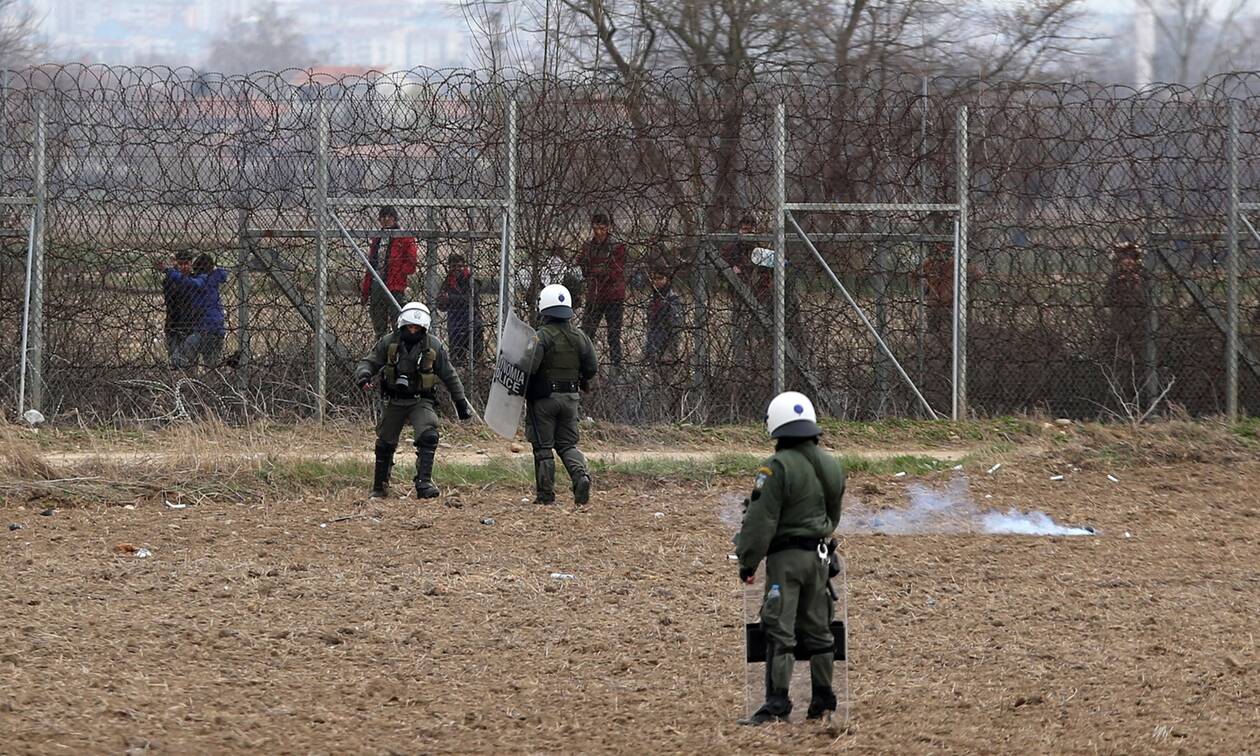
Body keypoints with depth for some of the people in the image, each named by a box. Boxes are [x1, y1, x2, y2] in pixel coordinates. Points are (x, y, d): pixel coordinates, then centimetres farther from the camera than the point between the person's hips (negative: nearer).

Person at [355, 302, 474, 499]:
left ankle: (424, 483, -26)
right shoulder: (388, 342, -4)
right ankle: (380, 487, 27)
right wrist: (364, 375, -25)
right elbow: (369, 362, 0)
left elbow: (449, 376, 6)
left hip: (421, 401, -1)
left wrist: (461, 402, 12)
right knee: (385, 444, 9)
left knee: (428, 437, -25)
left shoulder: (434, 346, -4)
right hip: (394, 401, 2)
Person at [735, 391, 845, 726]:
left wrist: (748, 562, -10)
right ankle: (823, 699, 16)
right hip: (819, 556, 7)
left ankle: (777, 703, -11)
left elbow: (761, 521, -17)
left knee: (780, 631, -7)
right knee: (817, 629, 14)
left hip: (786, 557, -7)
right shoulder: (831, 466, 8)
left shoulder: (778, 467, -17)